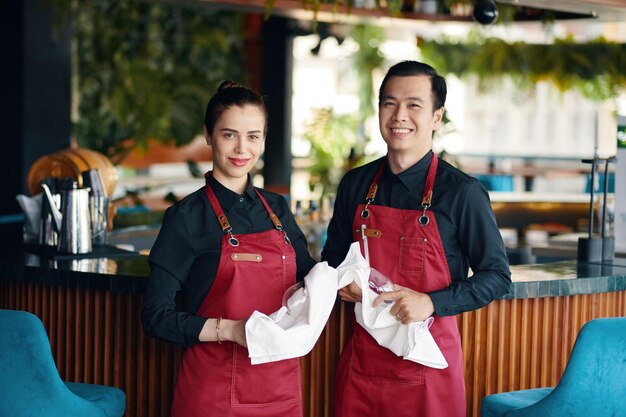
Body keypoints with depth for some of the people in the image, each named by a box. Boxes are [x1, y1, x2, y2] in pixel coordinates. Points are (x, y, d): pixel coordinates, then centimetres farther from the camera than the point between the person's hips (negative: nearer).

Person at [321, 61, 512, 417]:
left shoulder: (463, 193, -8)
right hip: (362, 357, 4)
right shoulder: (355, 185, 5)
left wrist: (431, 303, -19)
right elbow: (333, 259, 17)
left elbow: (497, 276, -7)